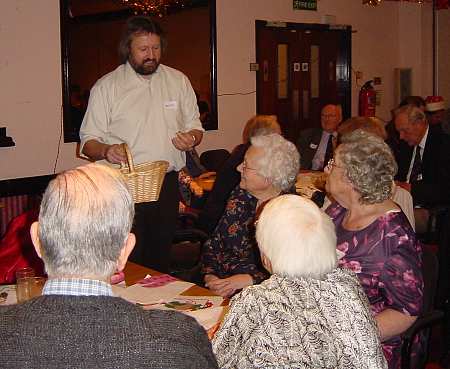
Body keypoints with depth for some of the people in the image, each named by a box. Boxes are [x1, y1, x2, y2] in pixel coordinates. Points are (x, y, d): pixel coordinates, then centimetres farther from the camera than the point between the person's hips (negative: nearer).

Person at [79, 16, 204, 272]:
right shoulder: (106, 87, 0)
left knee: (161, 259, 10)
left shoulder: (178, 81, 9)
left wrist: (191, 139, -8)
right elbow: (89, 141, -1)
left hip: (167, 184, 3)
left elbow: (195, 127, 16)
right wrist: (106, 151, -23)